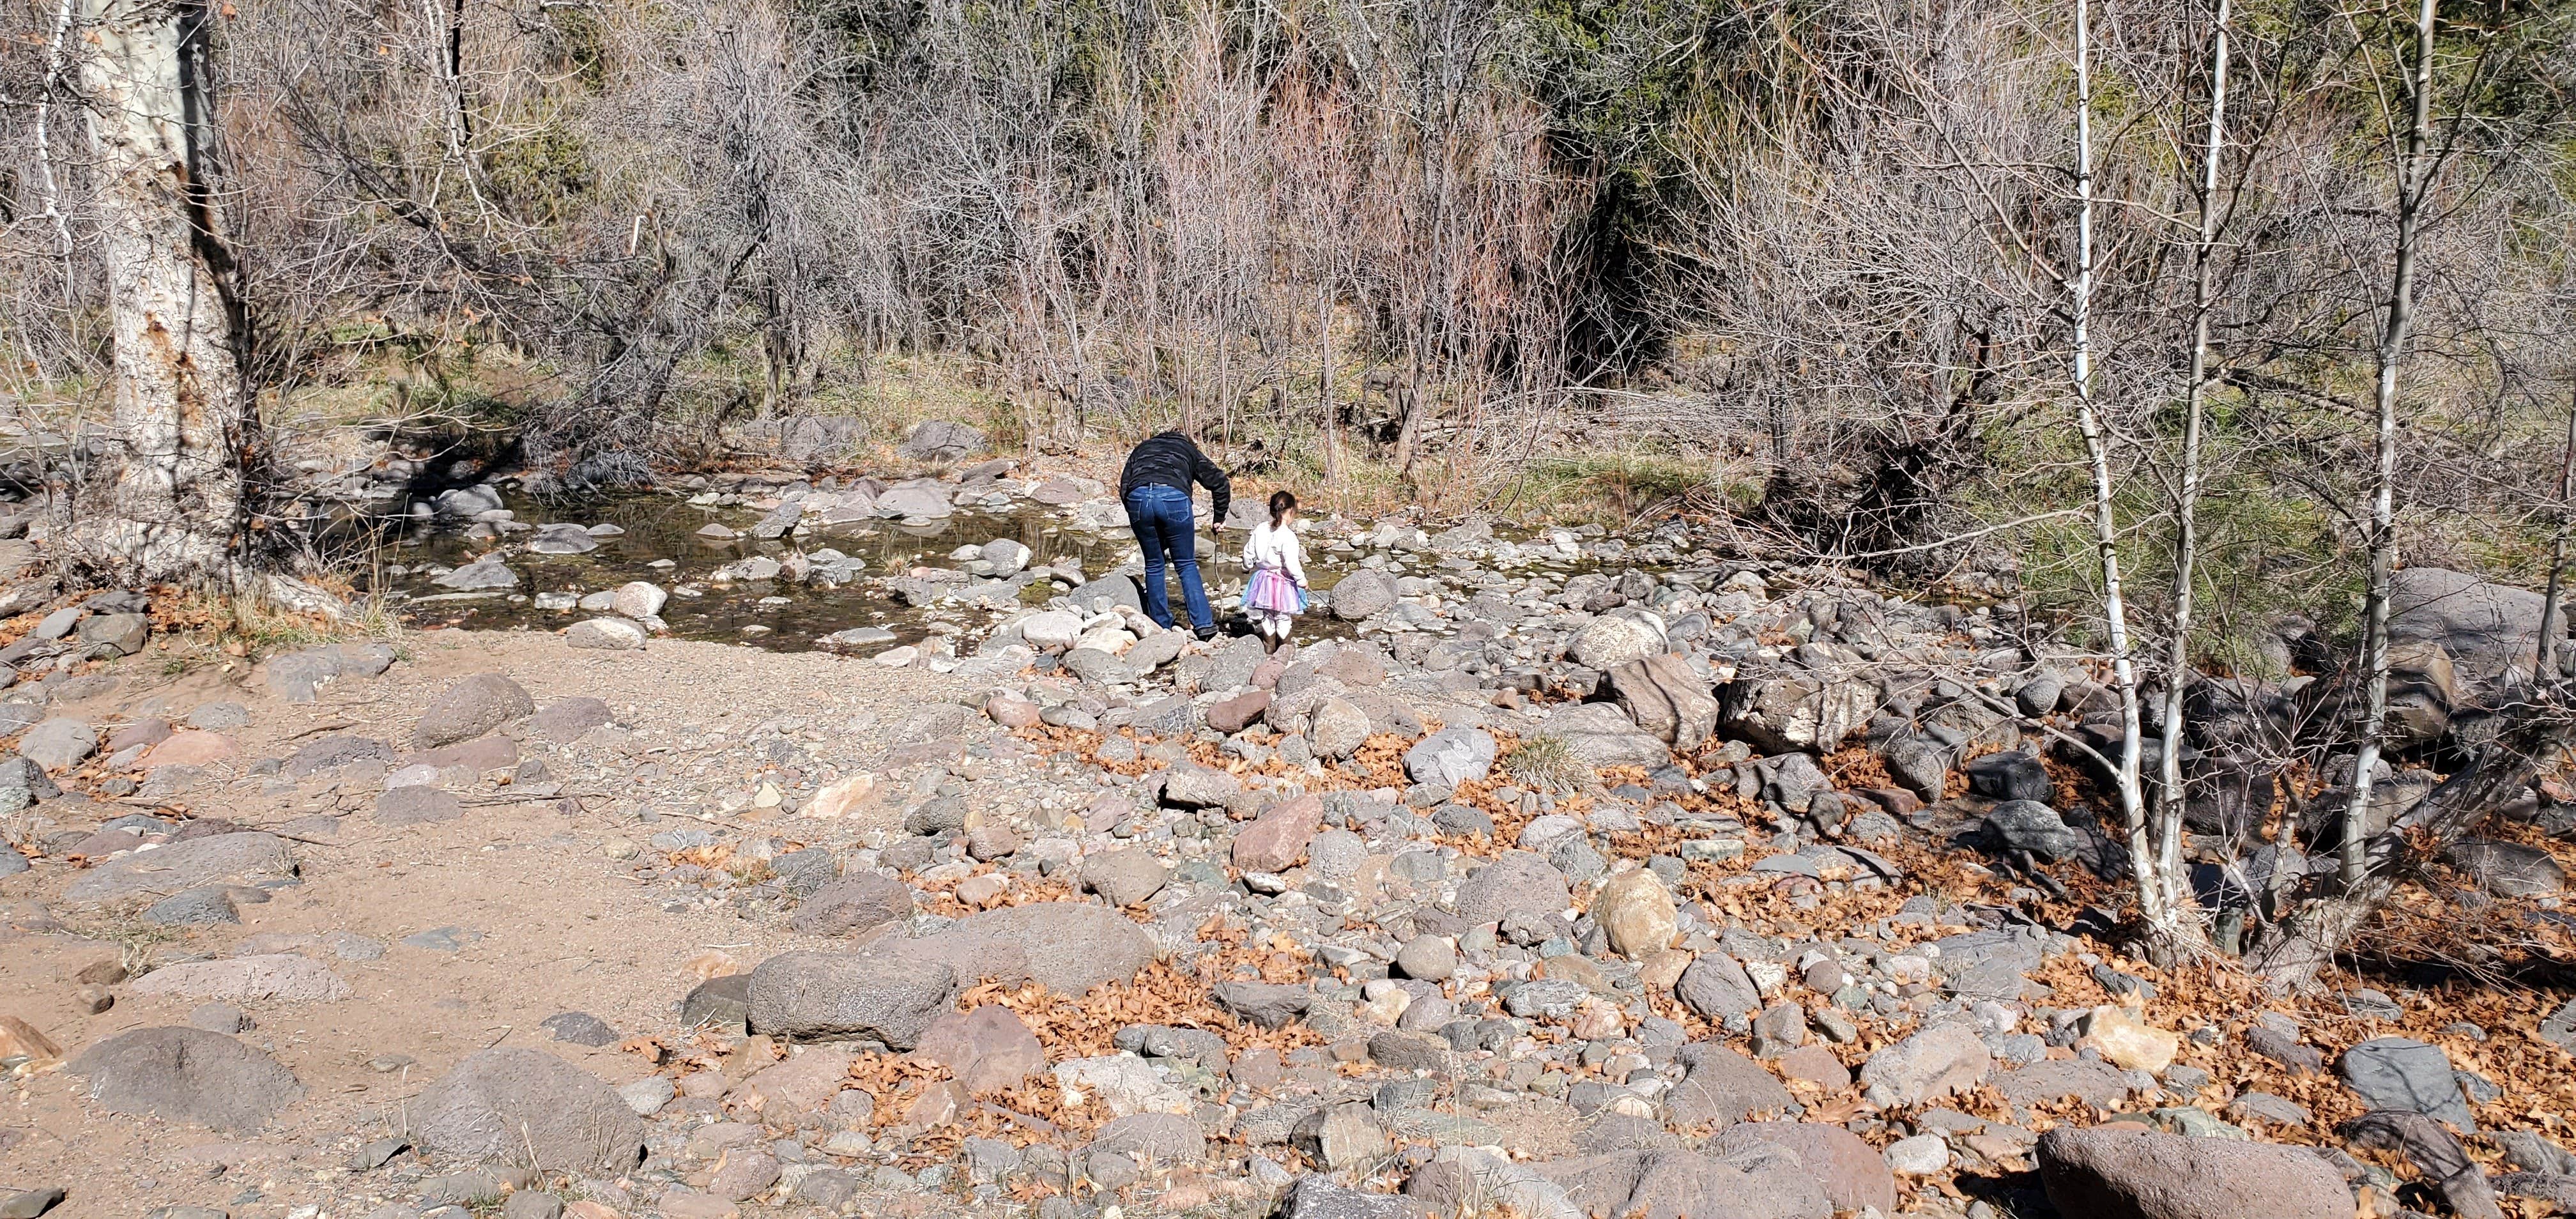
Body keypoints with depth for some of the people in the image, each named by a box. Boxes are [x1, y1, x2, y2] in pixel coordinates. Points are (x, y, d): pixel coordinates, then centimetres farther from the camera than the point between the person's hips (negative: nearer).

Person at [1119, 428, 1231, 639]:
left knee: (1154, 566, 17)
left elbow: (1124, 485, 22)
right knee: (1187, 565, 11)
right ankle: (1204, 623, 4)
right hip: (1174, 497, -2)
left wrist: (1137, 520, 27)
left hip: (1137, 497, 2)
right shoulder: (1189, 450, 32)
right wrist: (1219, 519, 27)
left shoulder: (1142, 448, 36)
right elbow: (1220, 483, 19)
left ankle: (1162, 627, 18)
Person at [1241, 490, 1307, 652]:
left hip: (1263, 577, 6)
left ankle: (1269, 646, 29)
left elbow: (1249, 553, 5)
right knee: (1283, 617, 9)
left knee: (1267, 615, 19)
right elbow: (1292, 563, -24)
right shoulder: (1288, 536, -22)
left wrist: (1249, 565, 25)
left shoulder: (1260, 530, -3)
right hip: (1283, 581, -5)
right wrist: (1302, 580, -12)